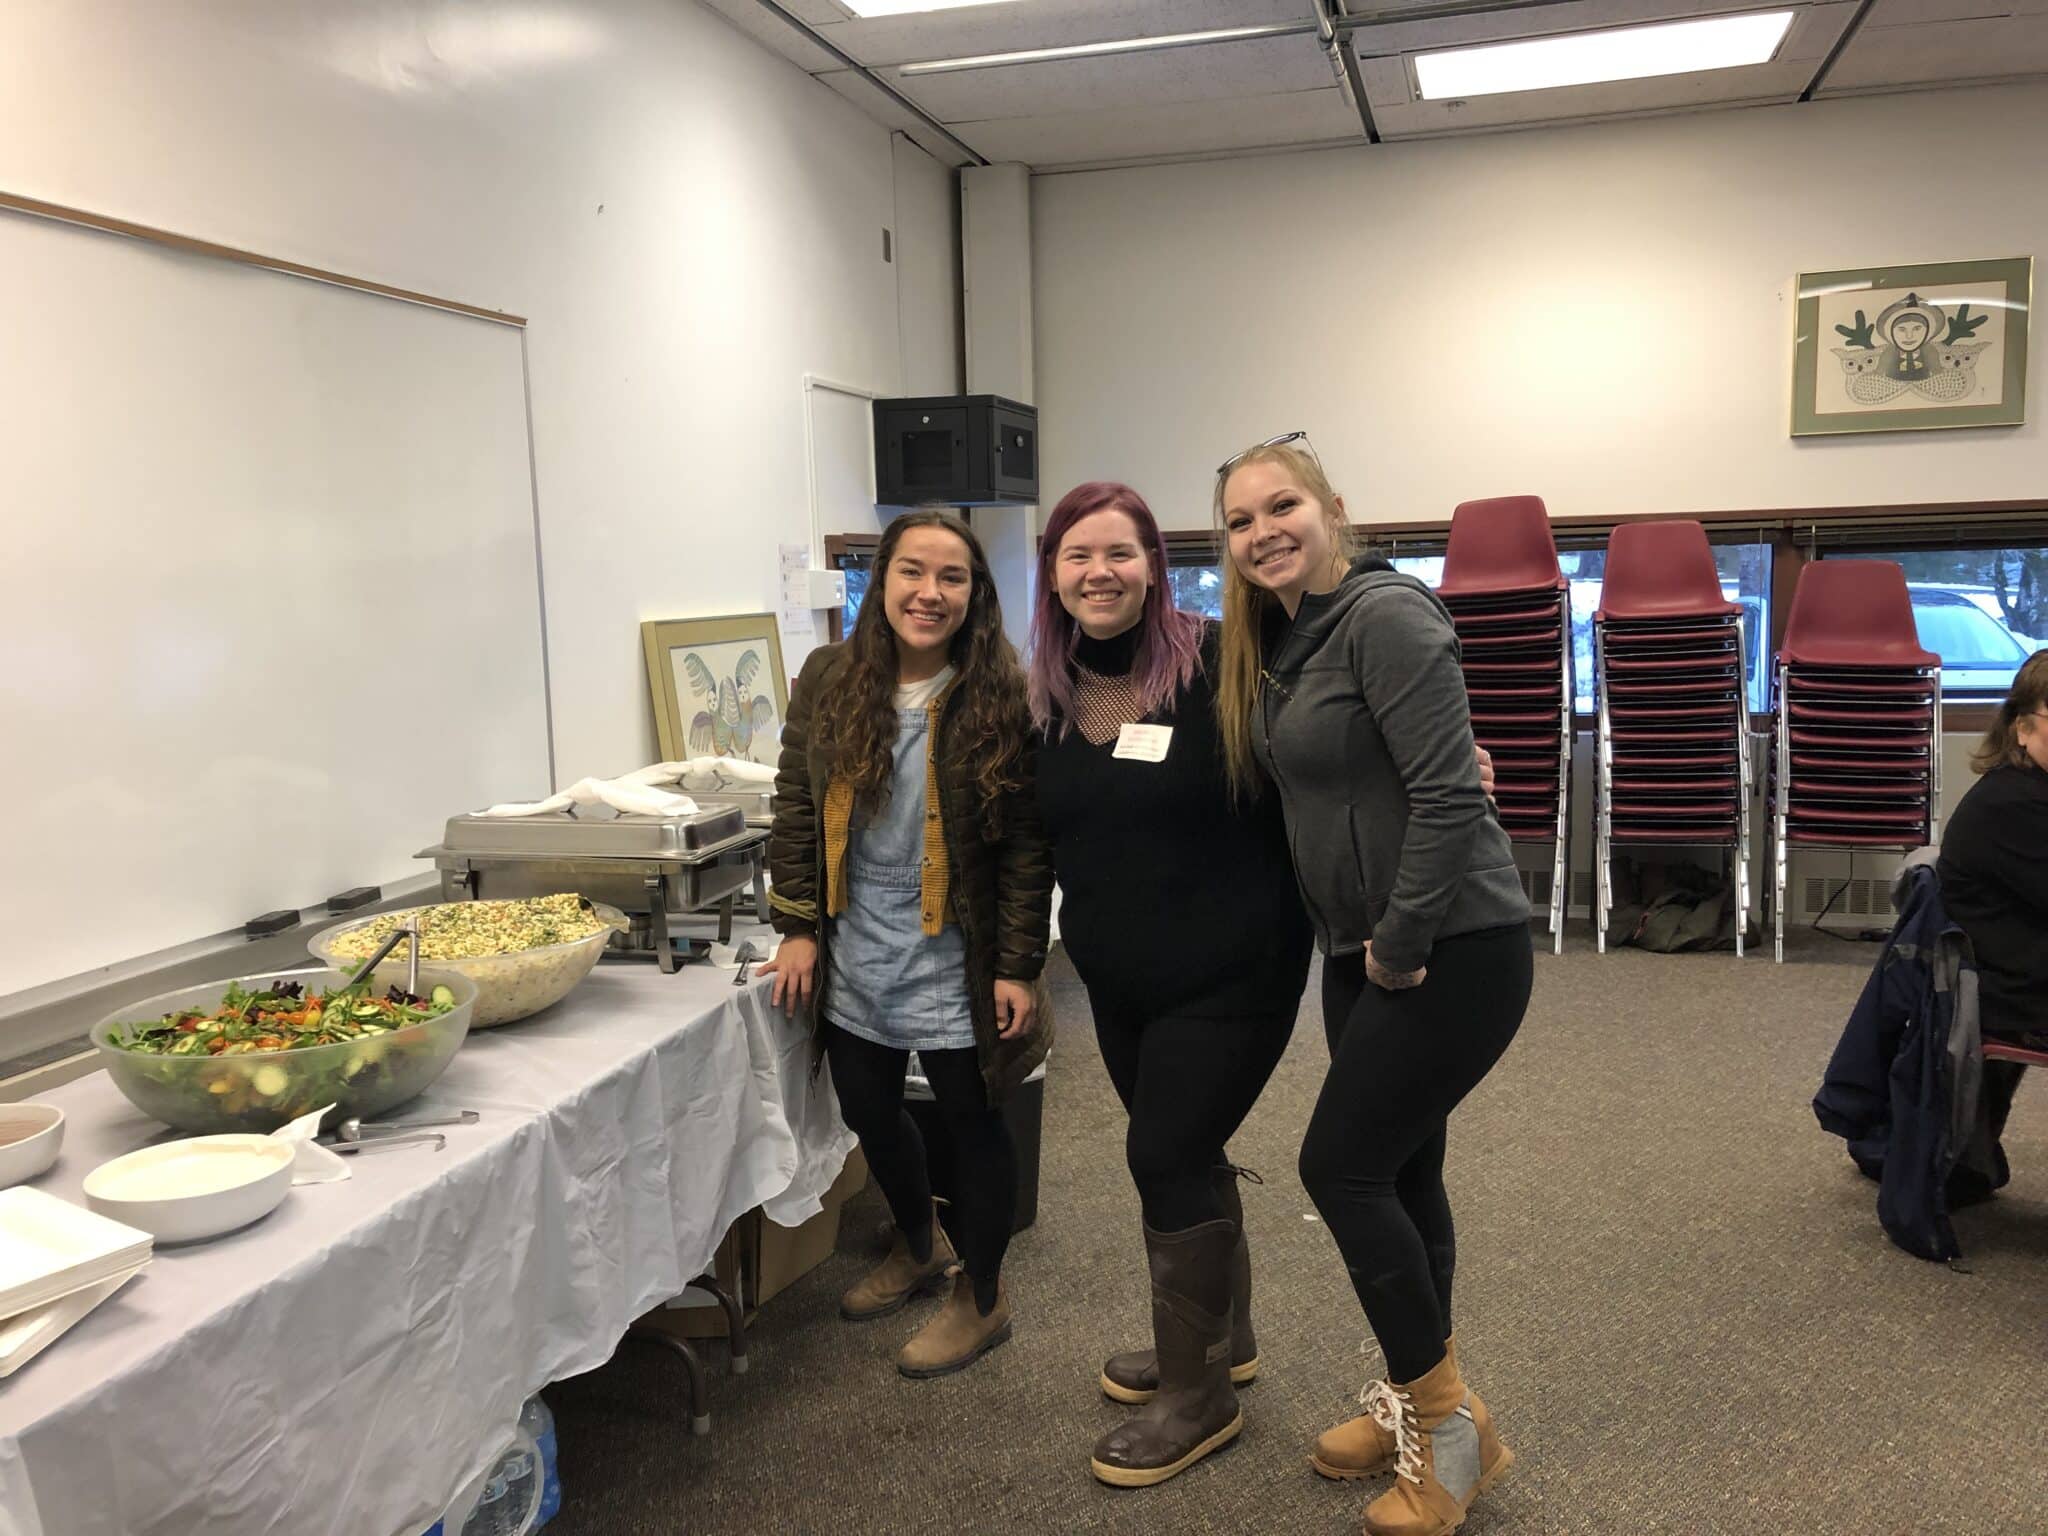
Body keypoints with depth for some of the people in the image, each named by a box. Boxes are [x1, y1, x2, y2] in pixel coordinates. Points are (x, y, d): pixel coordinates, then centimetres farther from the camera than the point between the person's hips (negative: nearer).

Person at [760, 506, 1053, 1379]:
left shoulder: (1003, 700, -12)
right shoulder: (828, 681, -1)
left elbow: (1027, 844, -11)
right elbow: (796, 809, 5)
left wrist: (1018, 968, -13)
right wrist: (797, 926, 0)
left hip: (952, 960, -4)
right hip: (854, 953, 5)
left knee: (971, 1117, 9)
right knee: (867, 1111, 18)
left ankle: (981, 1296, 31)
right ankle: (919, 1247, 46)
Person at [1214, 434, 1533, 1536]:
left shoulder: (1384, 616, -17)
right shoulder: (1273, 643, 11)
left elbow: (1446, 794, -23)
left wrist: (1402, 945, -18)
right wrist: (1365, 949, 11)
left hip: (1453, 947, -9)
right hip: (1363, 950, 9)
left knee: (1340, 1166, -5)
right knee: (1400, 1171, 16)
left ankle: (1450, 1425, 12)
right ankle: (1414, 1400, 32)